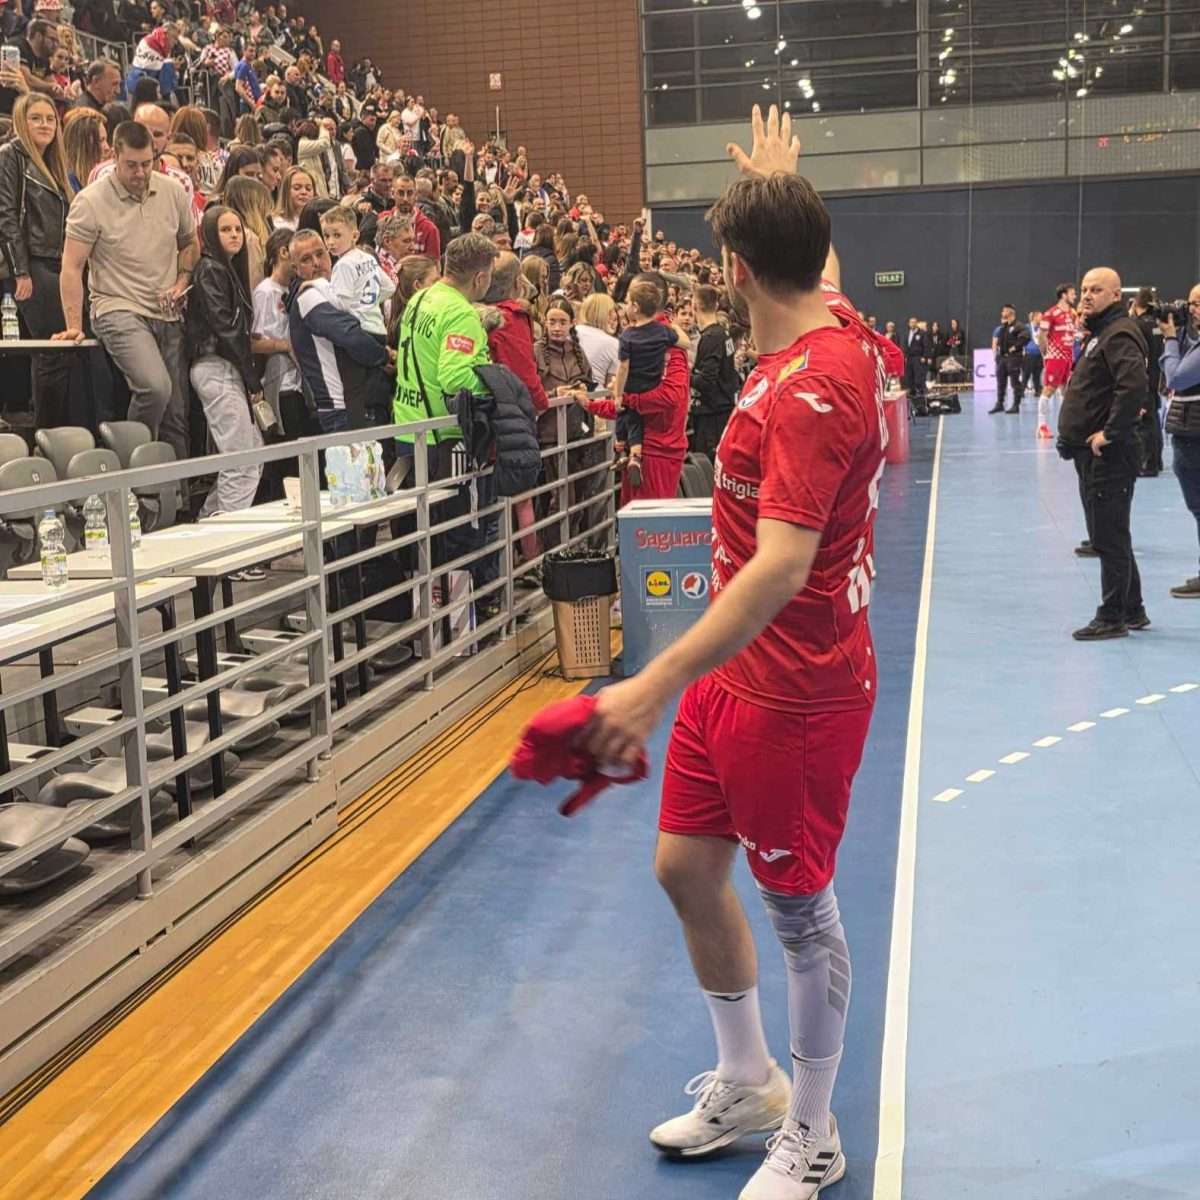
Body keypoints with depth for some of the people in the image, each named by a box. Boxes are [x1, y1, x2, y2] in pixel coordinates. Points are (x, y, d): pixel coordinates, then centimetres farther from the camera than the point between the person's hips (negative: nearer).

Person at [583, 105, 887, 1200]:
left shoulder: (812, 386, -24)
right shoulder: (836, 324, 3)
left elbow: (780, 566, -33)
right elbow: (814, 260, 30)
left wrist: (657, 685, -37)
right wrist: (777, 181, 42)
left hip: (795, 689, -9)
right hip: (734, 670, 9)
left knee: (800, 908, 7)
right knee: (687, 866, 16)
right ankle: (746, 1082, 37)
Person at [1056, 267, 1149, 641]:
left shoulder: (1119, 335, -14)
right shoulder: (1102, 332, 19)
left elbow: (1134, 386, -29)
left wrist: (1109, 433, -24)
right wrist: (1074, 434, 15)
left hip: (1106, 454, -11)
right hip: (1092, 455, 11)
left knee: (1109, 539, -4)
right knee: (1110, 537, 16)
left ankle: (1112, 618, 3)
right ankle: (1132, 611, 26)